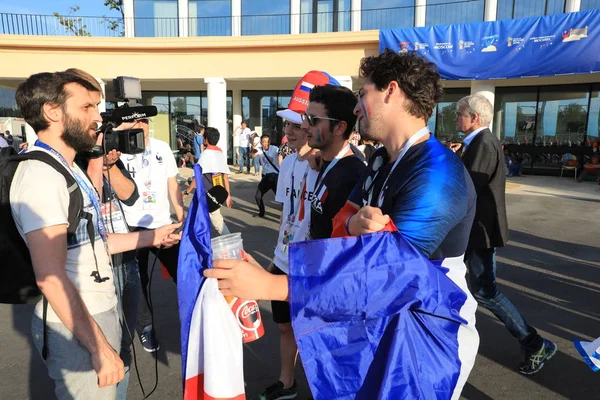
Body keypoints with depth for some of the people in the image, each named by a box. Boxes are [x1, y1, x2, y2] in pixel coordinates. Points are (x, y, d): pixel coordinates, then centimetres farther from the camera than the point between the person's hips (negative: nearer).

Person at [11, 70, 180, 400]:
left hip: (99, 314, 9)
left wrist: (151, 237, 15)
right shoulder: (41, 175, -21)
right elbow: (51, 277, -26)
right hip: (76, 327, -9)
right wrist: (99, 346, -23)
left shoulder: (66, 168, 11)